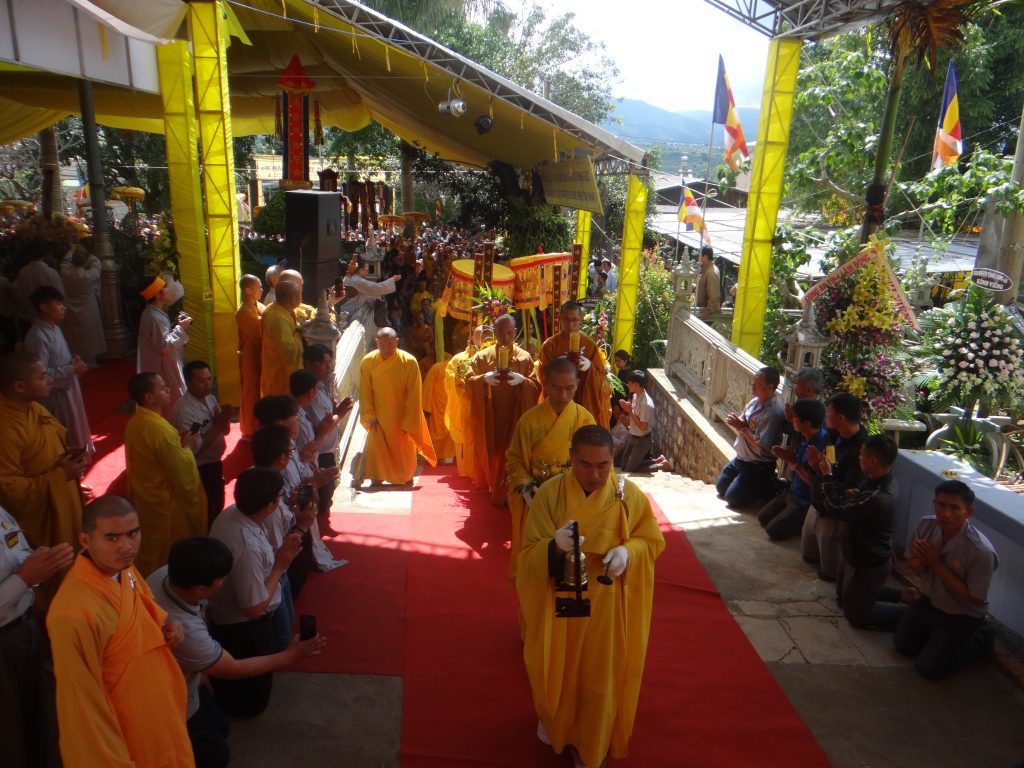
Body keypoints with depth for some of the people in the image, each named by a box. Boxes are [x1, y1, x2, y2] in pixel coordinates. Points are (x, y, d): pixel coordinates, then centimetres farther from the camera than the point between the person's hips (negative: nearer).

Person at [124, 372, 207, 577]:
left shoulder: (134, 422, -1)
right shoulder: (160, 429, -29)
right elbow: (183, 471, -25)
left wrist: (178, 441, 3)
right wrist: (187, 446, -9)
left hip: (144, 497, 9)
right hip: (168, 502, -9)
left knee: (149, 553, 24)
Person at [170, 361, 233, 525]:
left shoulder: (211, 399, 0)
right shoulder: (182, 410, -24)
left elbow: (225, 430, 7)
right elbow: (195, 448, -26)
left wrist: (225, 419, -15)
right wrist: (218, 424, -25)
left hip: (215, 464, 8)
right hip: (198, 470, -8)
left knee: (217, 508, 24)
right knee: (204, 514, 8)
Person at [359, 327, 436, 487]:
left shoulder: (409, 362, -16)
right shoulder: (367, 362, -11)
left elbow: (414, 395, -13)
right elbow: (365, 392, -4)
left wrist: (409, 422, -14)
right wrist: (370, 417, -10)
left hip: (403, 418, -1)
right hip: (379, 418, 1)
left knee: (405, 450, 12)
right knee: (376, 447, -6)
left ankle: (407, 478, 36)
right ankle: (377, 479, 12)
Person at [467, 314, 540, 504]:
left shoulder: (525, 357, 2)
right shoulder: (482, 356, 4)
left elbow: (536, 385, -1)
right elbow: (469, 382, 0)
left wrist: (522, 380, -21)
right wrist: (484, 378, -19)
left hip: (515, 415, -1)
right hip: (490, 416, 1)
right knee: (491, 451, 8)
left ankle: (508, 492, 12)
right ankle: (494, 487, 28)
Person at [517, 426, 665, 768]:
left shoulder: (629, 494, -14)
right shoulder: (549, 493, -16)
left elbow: (652, 539, -2)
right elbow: (529, 554, -15)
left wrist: (628, 551, -24)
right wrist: (555, 546, -37)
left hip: (607, 602, 0)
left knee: (600, 675, 14)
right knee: (559, 668, 20)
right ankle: (555, 722, 53)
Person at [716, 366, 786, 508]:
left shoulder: (773, 413, -28)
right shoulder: (755, 401, -1)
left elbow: (762, 446, -29)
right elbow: (743, 424, 9)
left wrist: (742, 427, -24)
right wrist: (736, 422, -14)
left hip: (757, 466, -9)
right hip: (740, 458, 9)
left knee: (732, 498, -1)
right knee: (720, 488, 20)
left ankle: (769, 487, 12)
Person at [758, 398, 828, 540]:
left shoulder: (822, 445, -30)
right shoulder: (804, 437, -3)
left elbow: (814, 482, -27)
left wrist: (793, 462, -25)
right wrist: (787, 455, -15)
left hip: (806, 502, -9)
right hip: (792, 492, 9)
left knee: (773, 530, -9)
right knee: (762, 517, 13)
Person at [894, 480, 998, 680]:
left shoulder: (982, 551, -34)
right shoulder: (926, 525, -18)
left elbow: (975, 598, -24)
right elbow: (912, 561, -1)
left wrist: (937, 565, -30)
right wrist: (921, 563, -27)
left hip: (961, 616, -5)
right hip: (928, 600, 6)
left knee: (929, 668, 2)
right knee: (903, 644, 16)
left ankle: (979, 639, 21)